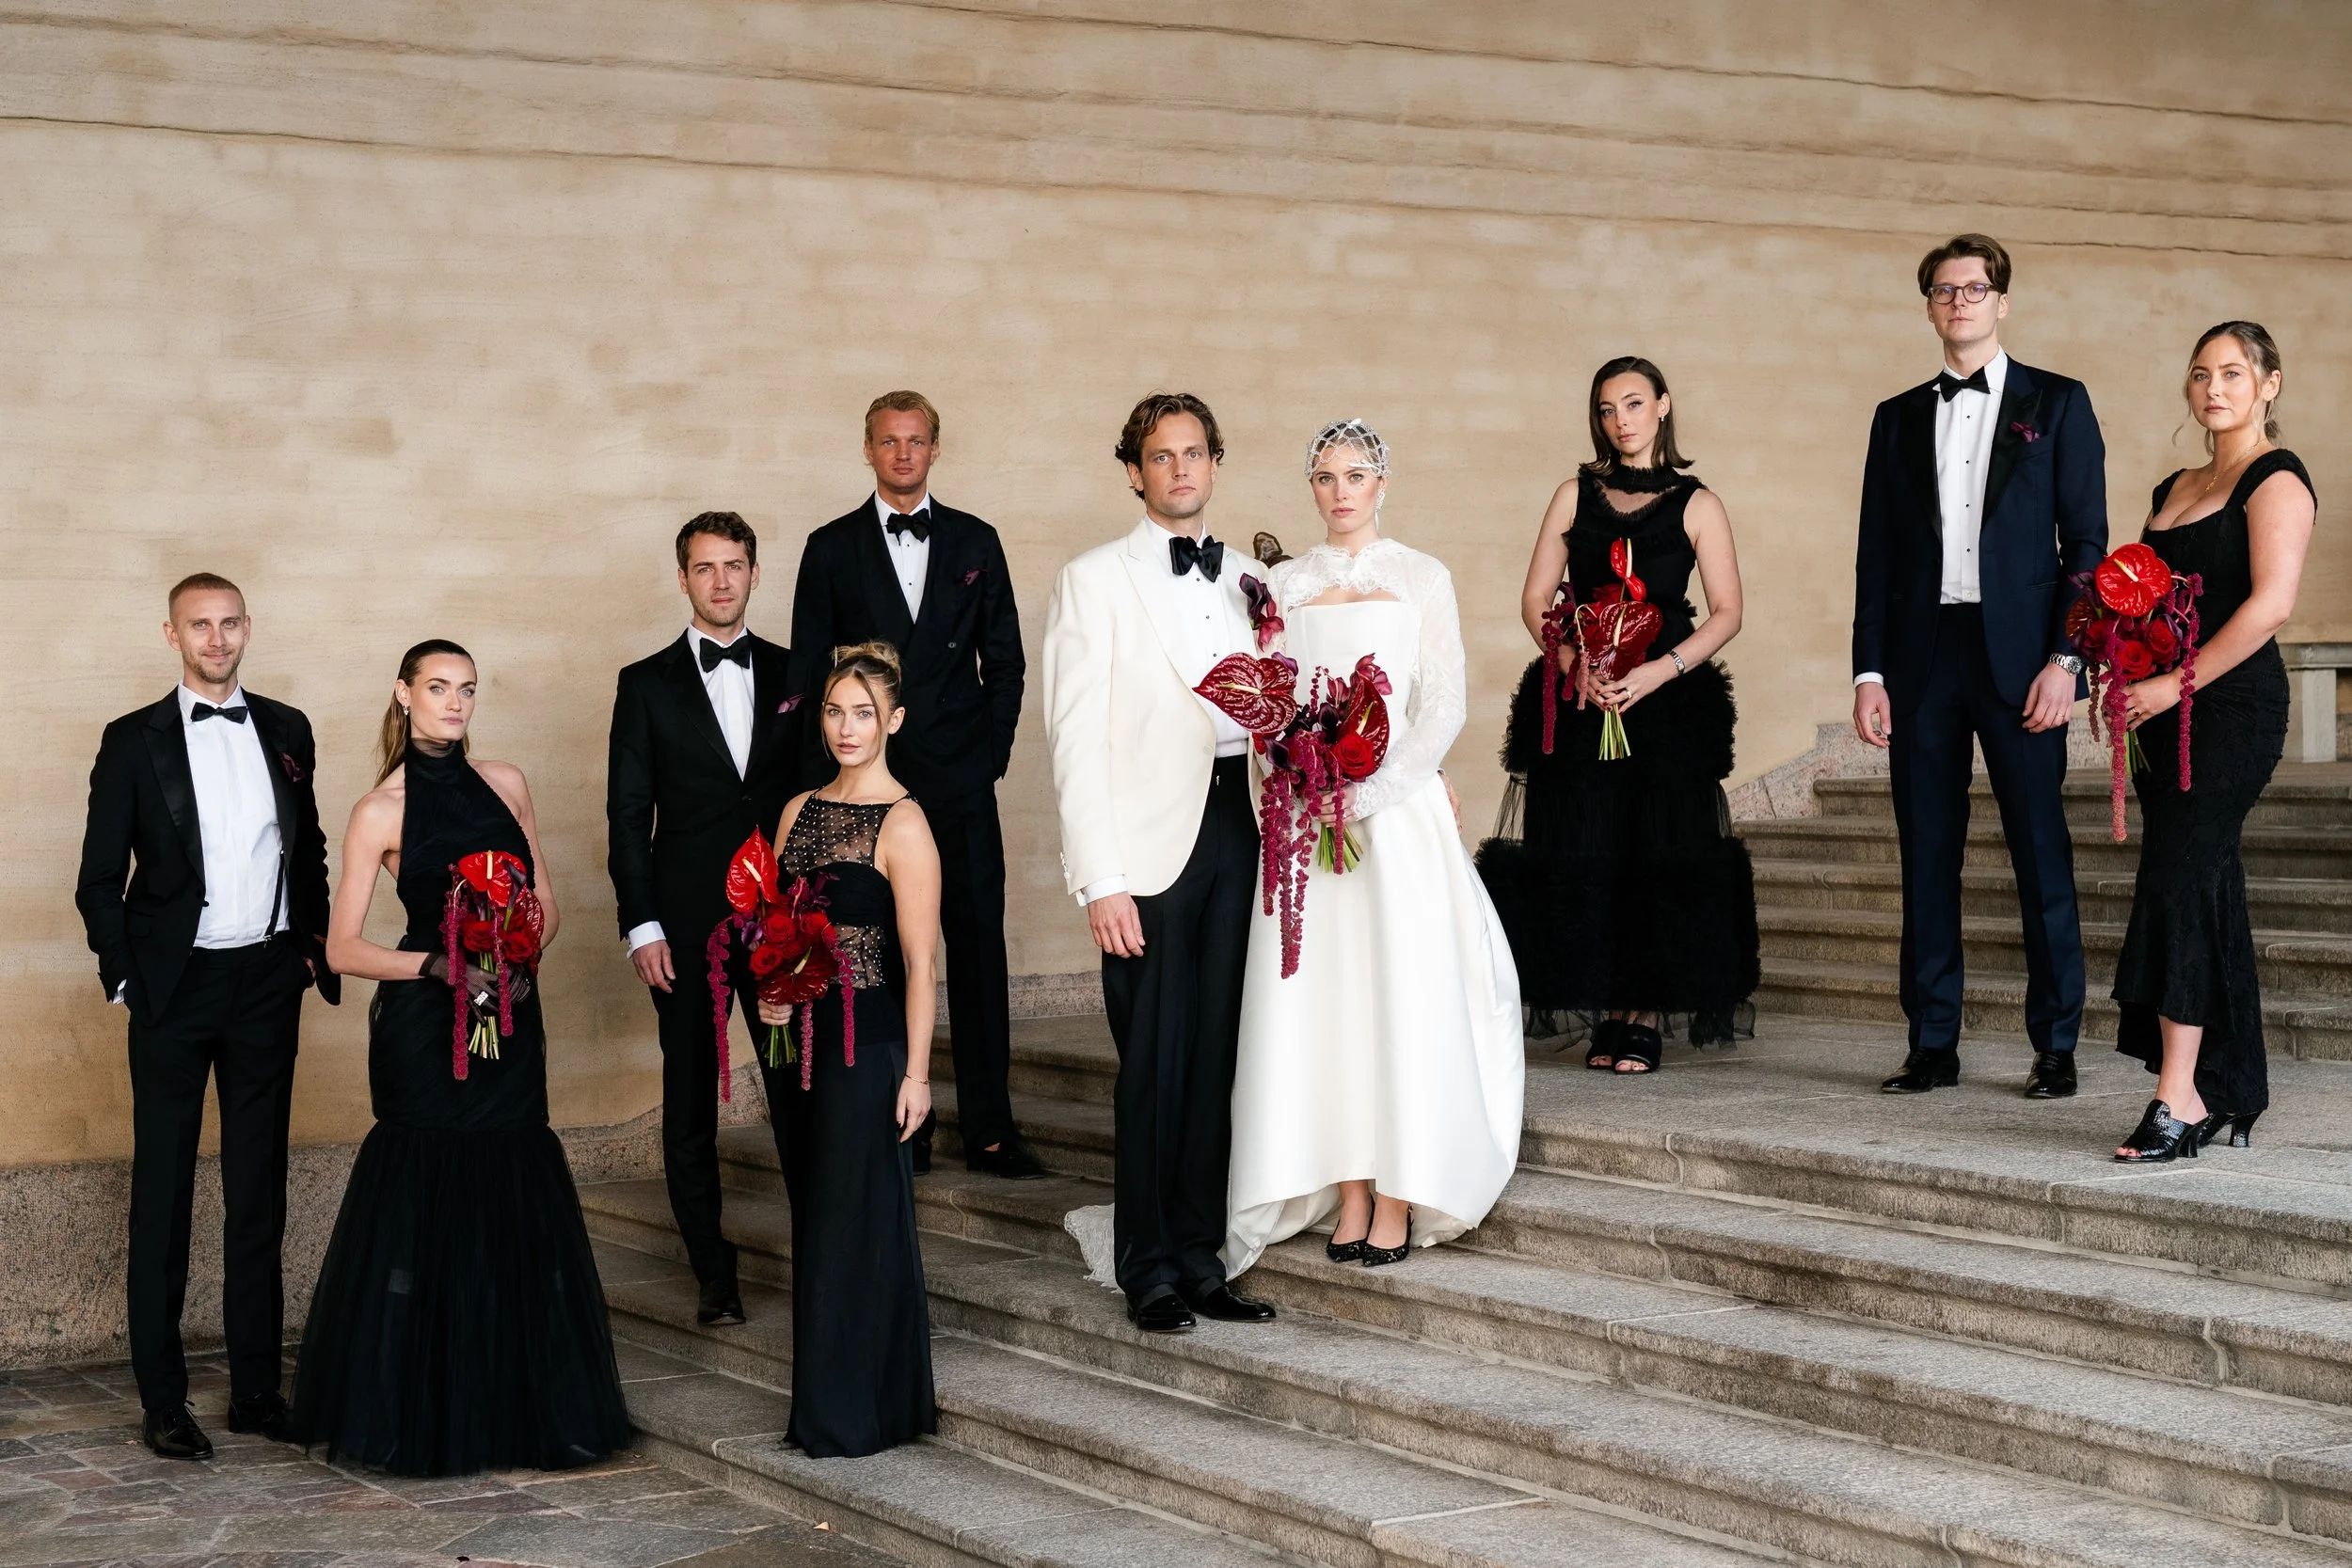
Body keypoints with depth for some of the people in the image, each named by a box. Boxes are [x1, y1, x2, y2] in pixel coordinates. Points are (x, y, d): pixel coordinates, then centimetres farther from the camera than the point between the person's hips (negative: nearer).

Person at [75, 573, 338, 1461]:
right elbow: (100, 878, -1)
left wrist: (315, 949, 6)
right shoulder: (134, 742, -2)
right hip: (176, 987, -3)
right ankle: (162, 1400, 7)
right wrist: (123, 978, -7)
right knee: (163, 1194, 2)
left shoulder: (285, 732, 7)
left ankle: (256, 1386, 17)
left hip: (267, 980, 3)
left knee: (259, 1190, 9)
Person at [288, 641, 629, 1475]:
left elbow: (545, 903, 14)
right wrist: (440, 965, -18)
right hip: (423, 1028, -4)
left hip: (509, 1021, 4)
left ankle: (519, 1407, 14)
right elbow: (343, 947, -5)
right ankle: (420, 1416, 9)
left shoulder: (504, 783, 8)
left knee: (515, 1203, 4)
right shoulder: (380, 812, -4)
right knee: (426, 1206, -2)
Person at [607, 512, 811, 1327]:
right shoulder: (648, 684, 4)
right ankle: (713, 1273, 12)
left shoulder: (793, 675, 9)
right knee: (690, 1100, 3)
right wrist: (641, 924, -5)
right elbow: (629, 812, 2)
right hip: (688, 921, -1)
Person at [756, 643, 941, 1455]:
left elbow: (920, 965, -12)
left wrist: (916, 1073, -14)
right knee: (815, 1220, 12)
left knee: (858, 1221, -1)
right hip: (799, 1044, 7)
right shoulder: (799, 811, 11)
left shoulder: (902, 824, -10)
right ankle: (820, 1410, 20)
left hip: (867, 1045, -7)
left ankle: (861, 1414, 9)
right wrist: (771, 996, 5)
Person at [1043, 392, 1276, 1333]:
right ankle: (1148, 1272, 9)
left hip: (1233, 825, 5)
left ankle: (1200, 1257, 17)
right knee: (1154, 1065, -2)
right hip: (1147, 840, -5)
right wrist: (1100, 881, -12)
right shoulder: (1094, 582, 0)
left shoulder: (1244, 582, 15)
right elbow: (1076, 738, -5)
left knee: (1217, 1057, 7)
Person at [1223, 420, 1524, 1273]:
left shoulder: (1423, 578, 6)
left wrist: (1374, 789, -12)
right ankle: (1349, 1193, 2)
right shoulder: (1283, 584, 11)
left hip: (1400, 806, -2)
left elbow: (1446, 702, -1)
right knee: (1321, 999, -2)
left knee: (1405, 994, -5)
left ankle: (1399, 1195, -2)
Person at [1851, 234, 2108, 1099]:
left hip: (2018, 657, -3)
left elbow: (2086, 540, 1)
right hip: (1921, 656, 3)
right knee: (1927, 856, 4)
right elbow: (1875, 555, 12)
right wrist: (1869, 672, 3)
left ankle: (2055, 1046, 4)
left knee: (2041, 852, -2)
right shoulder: (1899, 417, 14)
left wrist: (2064, 659, -10)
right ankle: (1932, 1043, 10)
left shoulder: (2057, 404, 5)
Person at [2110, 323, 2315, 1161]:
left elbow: (2270, 603, -17)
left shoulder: (2276, 479, -6)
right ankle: (2230, 1097, 13)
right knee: (2209, 894, 9)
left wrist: (2178, 683, -18)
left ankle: (2178, 1099, -15)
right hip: (2173, 713, 8)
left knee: (2179, 884, -14)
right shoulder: (2173, 490, 19)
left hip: (2231, 706, -8)